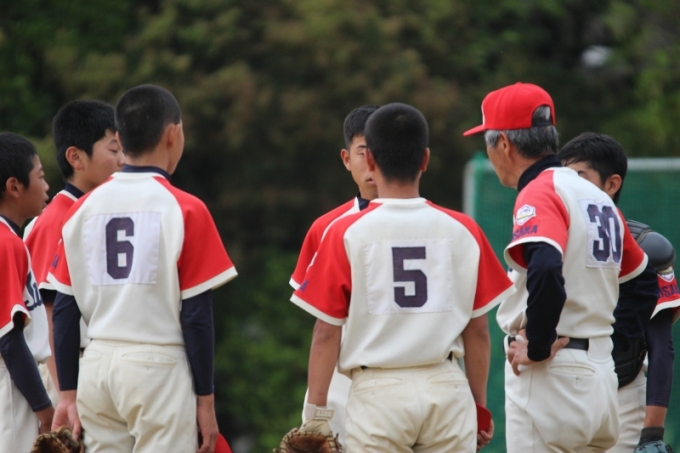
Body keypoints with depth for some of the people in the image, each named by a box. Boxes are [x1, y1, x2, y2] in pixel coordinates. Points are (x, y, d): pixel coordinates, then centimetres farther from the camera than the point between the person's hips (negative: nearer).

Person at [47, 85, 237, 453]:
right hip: (158, 367, -5)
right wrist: (205, 400, -2)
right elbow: (196, 316, -8)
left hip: (96, 370, 5)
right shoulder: (185, 211, -6)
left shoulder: (84, 209, 7)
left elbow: (64, 311, 7)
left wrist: (68, 394, 12)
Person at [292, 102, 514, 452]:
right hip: (446, 390, 2)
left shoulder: (347, 233, -3)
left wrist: (316, 411, 2)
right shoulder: (462, 231, 3)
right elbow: (477, 331, 6)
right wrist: (480, 407, 17)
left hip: (379, 393, -2)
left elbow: (326, 333, -4)